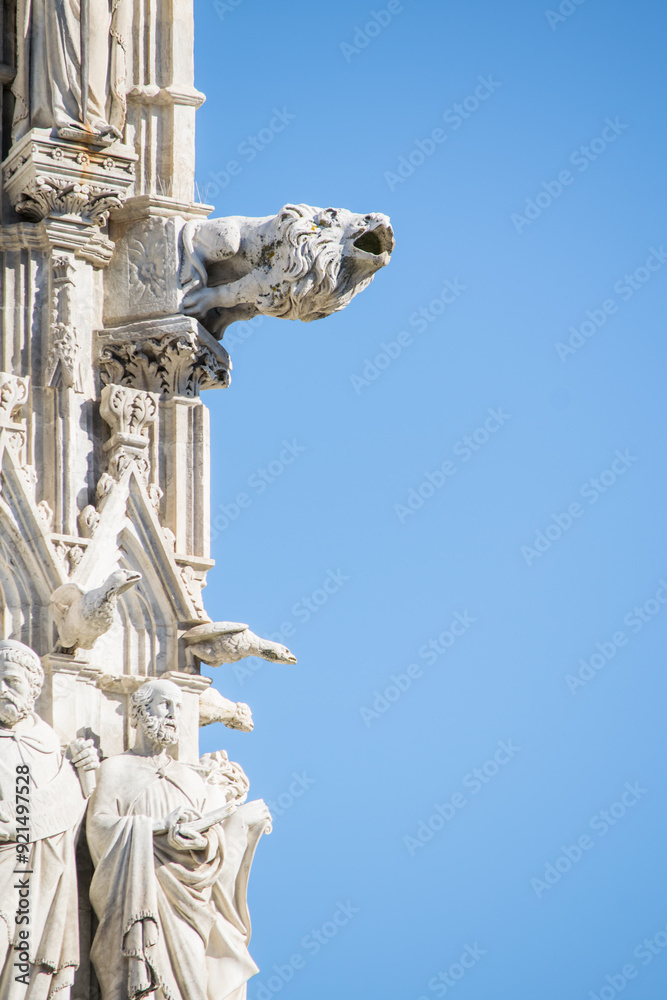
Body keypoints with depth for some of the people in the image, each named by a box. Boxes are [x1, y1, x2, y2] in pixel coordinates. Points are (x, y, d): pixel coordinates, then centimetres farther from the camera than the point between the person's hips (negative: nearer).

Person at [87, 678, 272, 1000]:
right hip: (143, 893, -4)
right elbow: (100, 825, -5)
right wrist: (160, 825, -14)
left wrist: (198, 838, -13)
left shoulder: (191, 777, 23)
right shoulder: (117, 770, 11)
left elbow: (216, 836, 11)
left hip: (190, 898, 4)